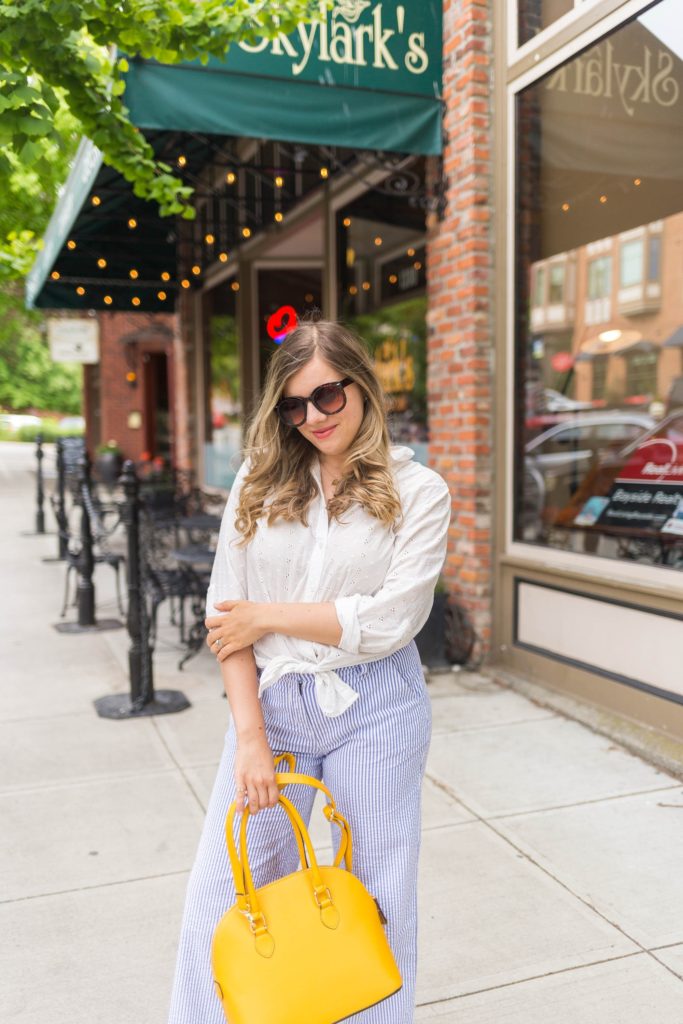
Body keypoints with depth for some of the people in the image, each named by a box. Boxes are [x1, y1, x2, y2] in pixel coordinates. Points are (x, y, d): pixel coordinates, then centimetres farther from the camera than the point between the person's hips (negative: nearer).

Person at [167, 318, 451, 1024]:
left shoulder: (418, 491, -3)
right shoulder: (259, 482, 3)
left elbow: (388, 621, -13)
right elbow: (224, 614, -2)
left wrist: (268, 616, -9)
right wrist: (250, 735, -9)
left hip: (373, 709, -2)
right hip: (269, 703, 2)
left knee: (375, 899, 12)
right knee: (222, 894, 7)